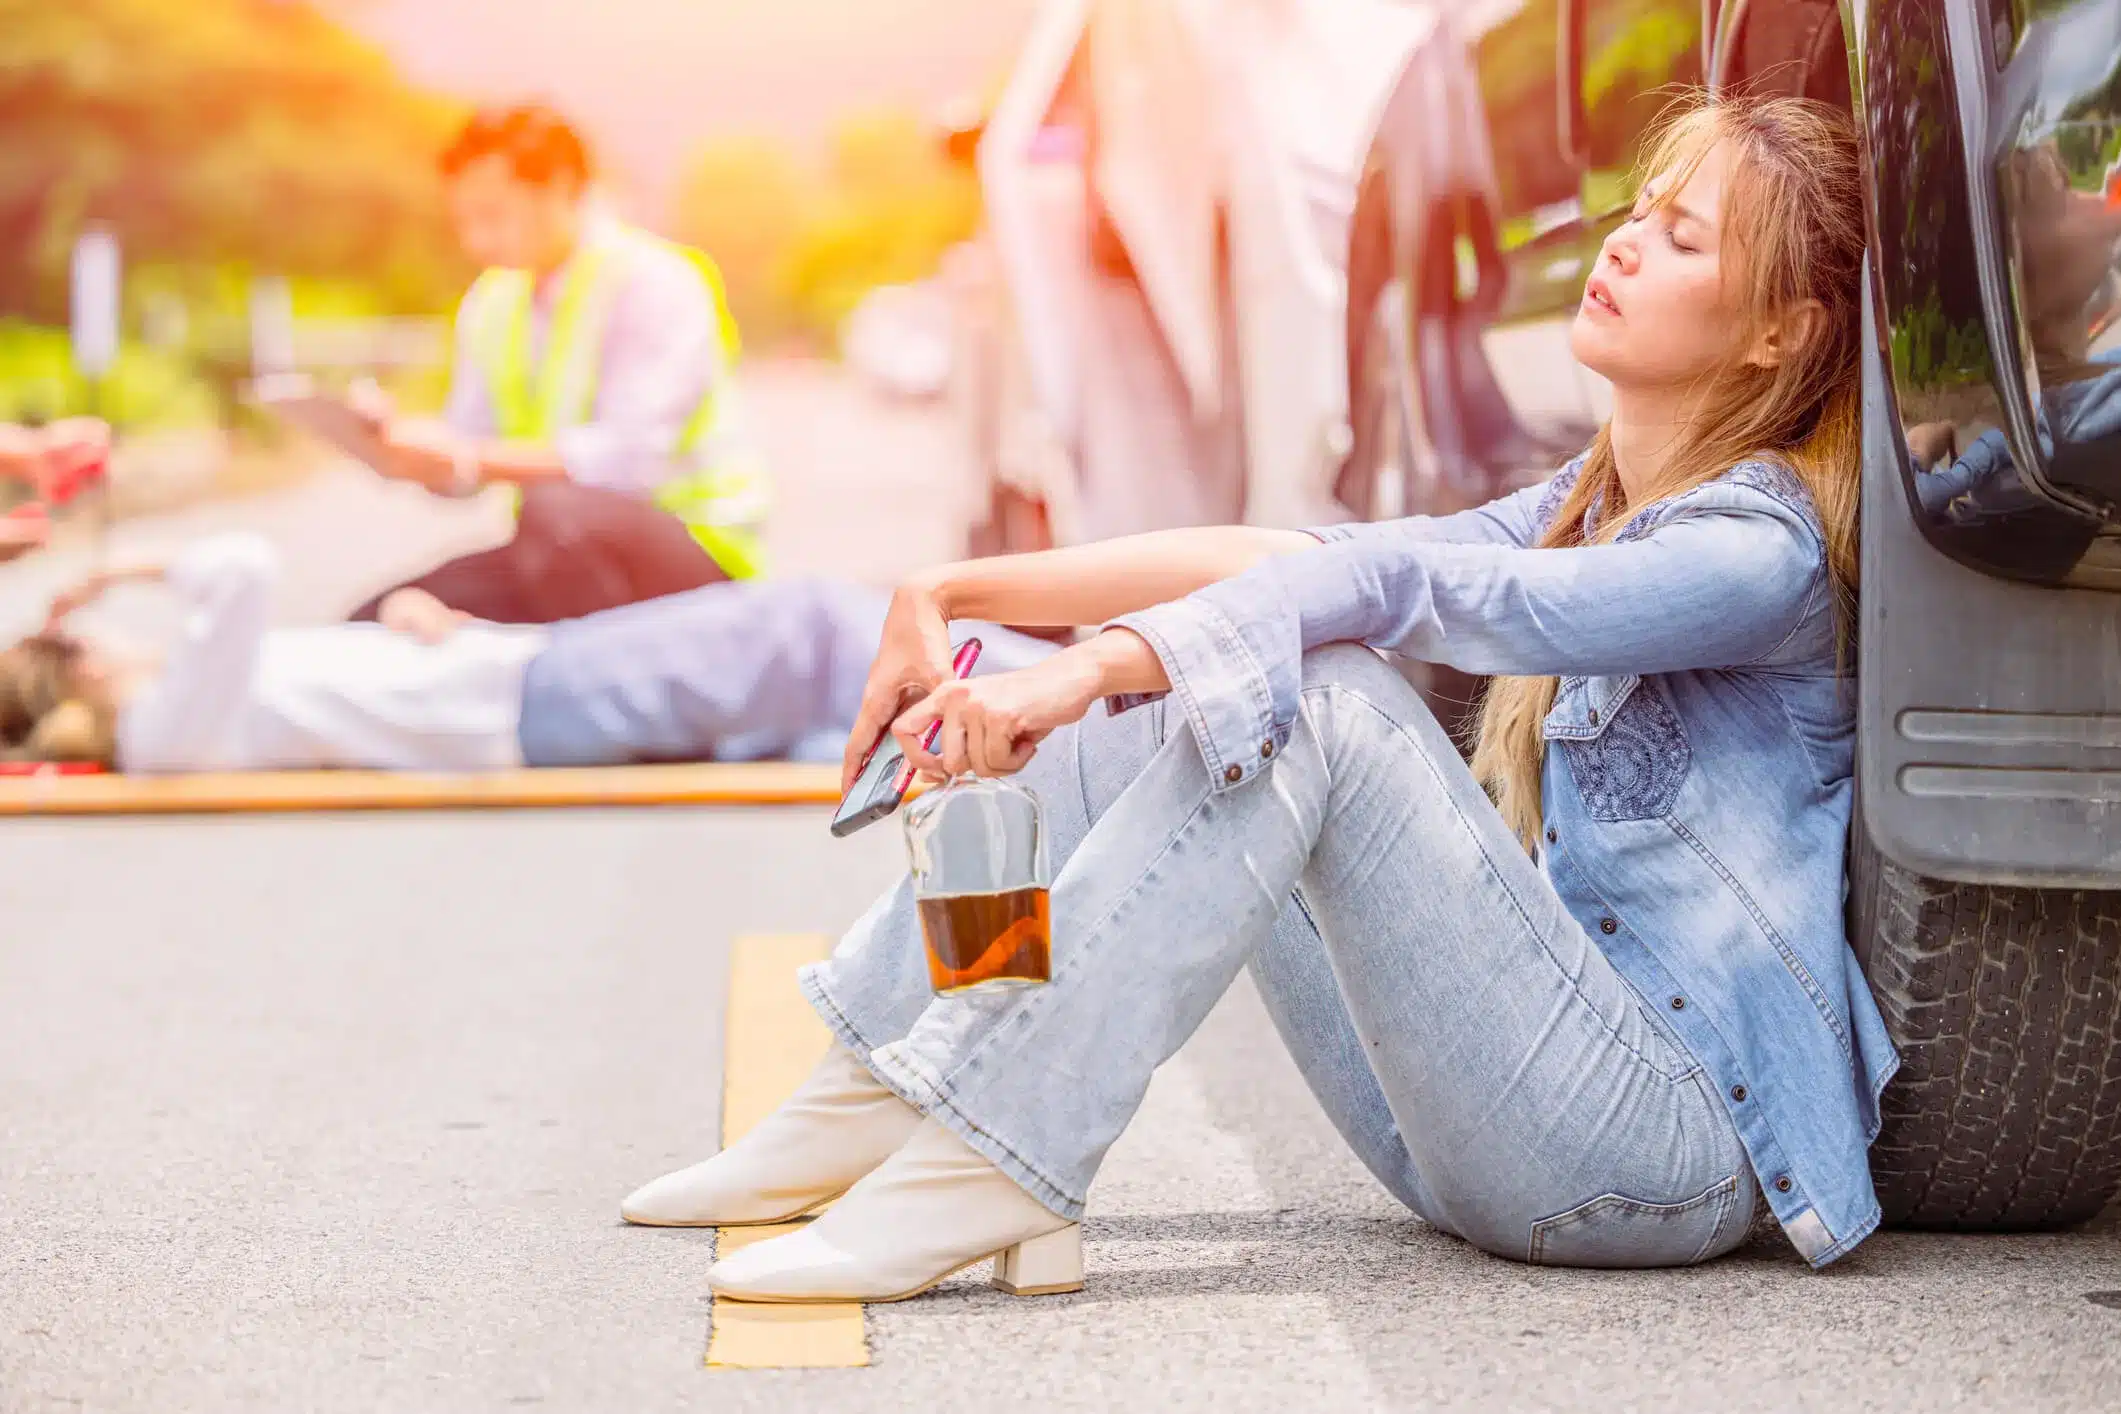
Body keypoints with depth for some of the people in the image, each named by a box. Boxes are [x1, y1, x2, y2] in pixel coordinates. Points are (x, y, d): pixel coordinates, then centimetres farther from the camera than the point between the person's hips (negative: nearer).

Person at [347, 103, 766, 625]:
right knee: (373, 626, -12)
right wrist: (397, 434, -13)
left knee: (552, 512, -39)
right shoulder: (490, 304, 10)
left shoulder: (655, 285, -14)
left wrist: (473, 460, -32)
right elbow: (463, 464, 9)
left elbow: (629, 456, -25)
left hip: (694, 547, -6)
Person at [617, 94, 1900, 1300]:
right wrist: (963, 593, -2)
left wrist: (1085, 668, -35)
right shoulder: (1588, 506, 14)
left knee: (1320, 696, -26)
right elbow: (1287, 558, 5)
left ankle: (993, 1173, -26)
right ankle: (879, 1102, 0)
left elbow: (1398, 586, -25)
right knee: (1164, 692, 1)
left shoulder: (1762, 551, -12)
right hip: (1505, 1123, 8)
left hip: (1678, 1132, -8)